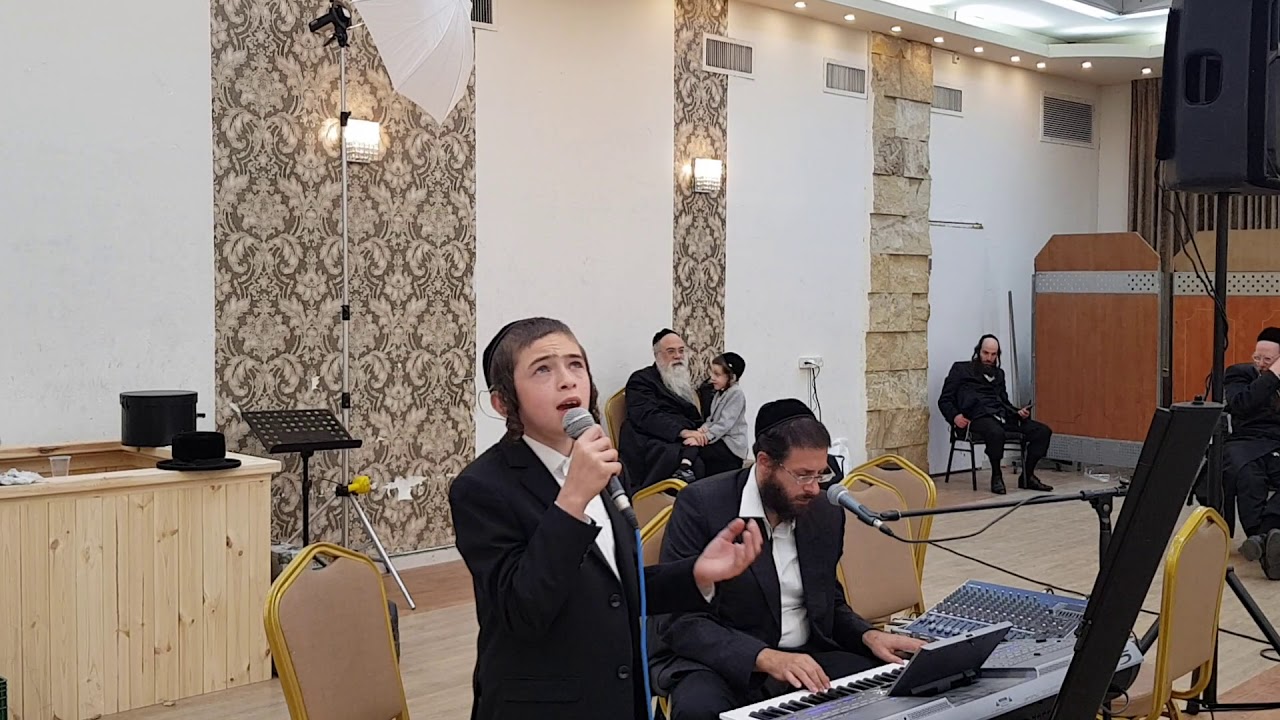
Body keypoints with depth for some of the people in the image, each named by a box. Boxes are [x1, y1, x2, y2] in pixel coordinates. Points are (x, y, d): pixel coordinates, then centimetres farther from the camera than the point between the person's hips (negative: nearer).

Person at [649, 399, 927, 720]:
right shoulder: (701, 505, -14)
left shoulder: (826, 514, 3)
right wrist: (767, 658, -31)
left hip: (806, 658, 5)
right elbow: (681, 620, -18)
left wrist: (870, 636, -5)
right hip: (715, 661, -4)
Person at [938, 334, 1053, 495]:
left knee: (1043, 431, -13)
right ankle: (996, 476, -18)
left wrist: (1018, 412, 7)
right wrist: (955, 416, -13)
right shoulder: (961, 369, 14)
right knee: (996, 433, -41)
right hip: (978, 416, -6)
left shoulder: (998, 374, 30)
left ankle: (1027, 476, -1)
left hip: (1003, 415, 6)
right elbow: (944, 400, 8)